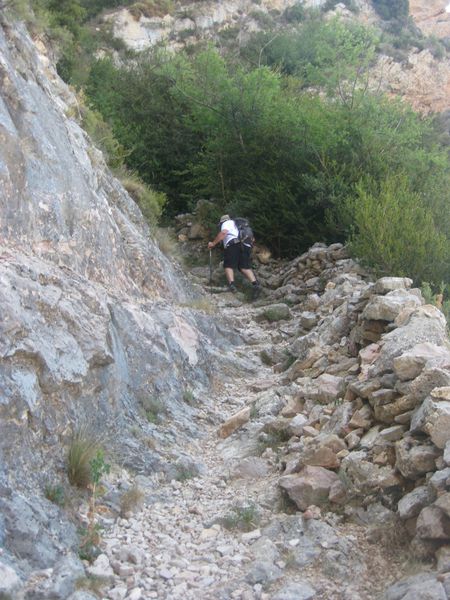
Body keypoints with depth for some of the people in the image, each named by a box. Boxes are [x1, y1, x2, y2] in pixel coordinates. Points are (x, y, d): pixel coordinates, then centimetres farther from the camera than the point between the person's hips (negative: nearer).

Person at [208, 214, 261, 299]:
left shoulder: (227, 223, 16)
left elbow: (223, 232, -7)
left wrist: (213, 243, -5)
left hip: (233, 244, -6)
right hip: (246, 246, 6)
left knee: (228, 266, -4)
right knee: (245, 267, -2)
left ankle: (231, 284, -28)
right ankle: (255, 284, -25)